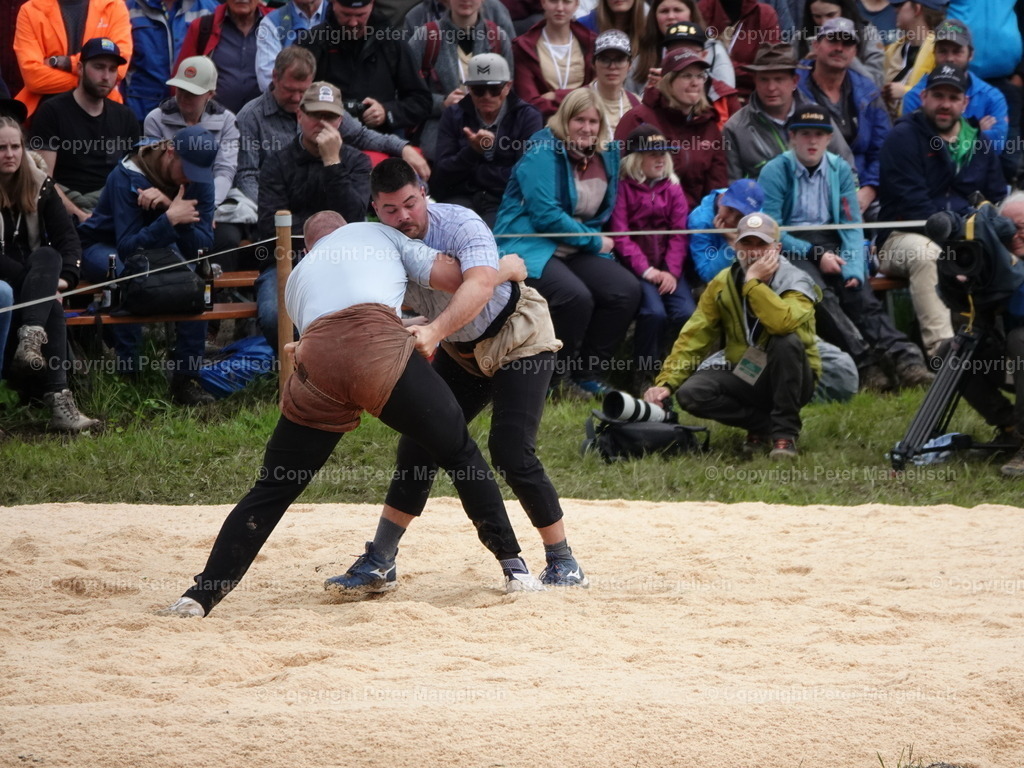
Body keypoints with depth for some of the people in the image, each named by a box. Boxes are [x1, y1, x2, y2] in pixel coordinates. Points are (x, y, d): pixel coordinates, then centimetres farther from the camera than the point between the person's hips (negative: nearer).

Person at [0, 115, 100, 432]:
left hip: (31, 276, 4)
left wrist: (65, 277, -18)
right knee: (51, 307, -33)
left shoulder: (38, 184, 6)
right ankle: (58, 399, -46)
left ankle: (31, 343, -48)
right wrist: (45, 280, -20)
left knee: (48, 257, -32)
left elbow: (66, 236, 1)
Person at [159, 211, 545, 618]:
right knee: (460, 454, 16)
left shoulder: (298, 276, 39)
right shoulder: (380, 233, 31)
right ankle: (514, 568, 14)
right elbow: (467, 279, 21)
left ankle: (201, 596, 6)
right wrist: (434, 331, 27)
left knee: (272, 489, 12)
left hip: (315, 359, 2)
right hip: (380, 347, -2)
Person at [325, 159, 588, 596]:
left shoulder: (460, 226, -30)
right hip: (460, 348, 6)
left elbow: (479, 285, -48)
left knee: (511, 453, -17)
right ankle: (379, 564, 10)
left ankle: (564, 564, -4)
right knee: (418, 447, 1)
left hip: (518, 337, -6)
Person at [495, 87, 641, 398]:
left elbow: (604, 210, 27)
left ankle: (587, 374, -1)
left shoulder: (606, 154, 10)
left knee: (627, 290, -13)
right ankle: (551, 380, -13)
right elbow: (545, 215, -18)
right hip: (529, 247, -7)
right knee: (576, 296, -31)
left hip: (574, 251, 7)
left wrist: (594, 239, 7)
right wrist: (594, 242, -11)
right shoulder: (544, 151, -12)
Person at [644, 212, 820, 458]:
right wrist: (666, 382, -15)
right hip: (745, 380, 3)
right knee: (691, 393, -23)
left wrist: (753, 283, -28)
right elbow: (693, 337, -3)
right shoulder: (723, 284, -1)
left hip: (790, 380, -3)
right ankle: (764, 424, -7)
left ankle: (785, 431, -21)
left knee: (786, 341, -36)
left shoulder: (795, 282, -14)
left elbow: (783, 323, -38)